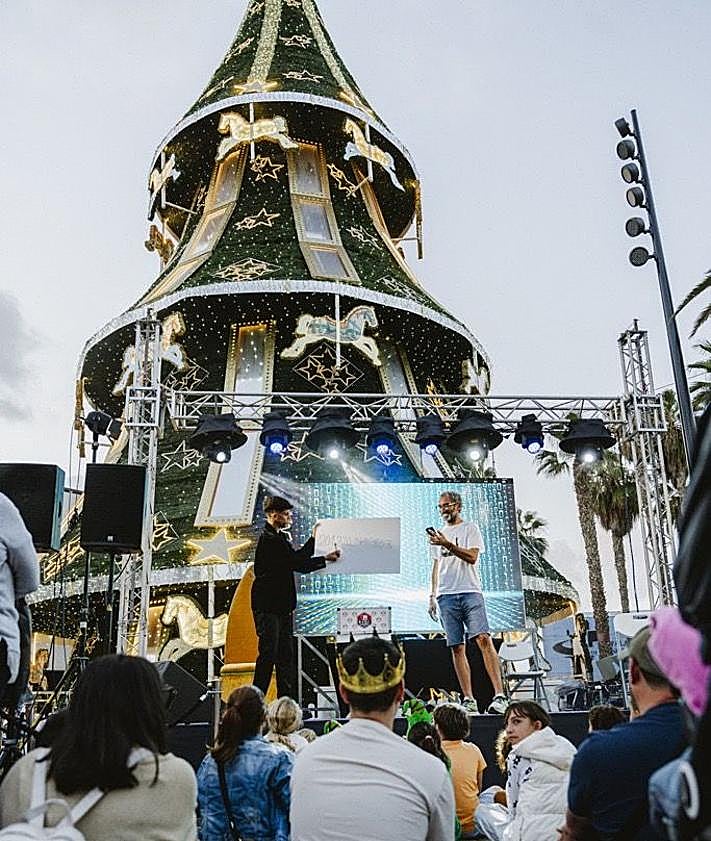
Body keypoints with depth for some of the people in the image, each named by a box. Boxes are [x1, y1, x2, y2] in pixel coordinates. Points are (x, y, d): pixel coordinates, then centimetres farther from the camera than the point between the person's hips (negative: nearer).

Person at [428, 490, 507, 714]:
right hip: (446, 596, 5)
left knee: (484, 639, -17)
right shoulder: (440, 533, 22)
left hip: (470, 592, -5)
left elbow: (472, 557, -8)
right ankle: (469, 700, 3)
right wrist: (432, 595, 19)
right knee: (457, 647, 1)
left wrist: (447, 544, -16)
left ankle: (499, 695, -20)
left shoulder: (470, 528, 6)